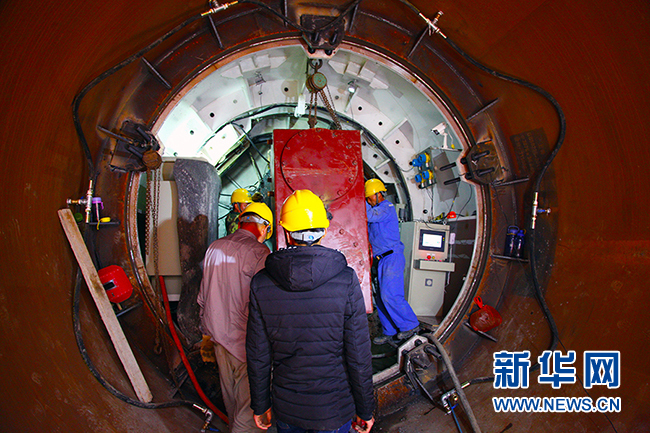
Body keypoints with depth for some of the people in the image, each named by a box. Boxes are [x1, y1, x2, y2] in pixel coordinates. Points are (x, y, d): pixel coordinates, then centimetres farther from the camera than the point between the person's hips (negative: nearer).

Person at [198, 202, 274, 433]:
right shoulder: (258, 252, -16)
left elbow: (203, 296, 15)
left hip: (219, 335, 8)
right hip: (245, 339, -7)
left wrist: (207, 332, 24)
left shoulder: (214, 247, 7)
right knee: (248, 398, 5)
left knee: (230, 392, 23)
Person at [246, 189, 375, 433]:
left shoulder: (261, 283, -13)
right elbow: (359, 356, -15)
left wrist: (260, 405, 9)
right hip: (333, 412, -1)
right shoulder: (346, 280, -20)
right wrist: (365, 409, 0)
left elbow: (258, 356, -5)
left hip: (285, 408, 2)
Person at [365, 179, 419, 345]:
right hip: (380, 260, 9)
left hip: (392, 258, -9)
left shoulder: (387, 208, -8)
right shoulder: (377, 210, 20)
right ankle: (389, 332, 15)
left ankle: (410, 325, 3)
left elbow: (370, 216, -24)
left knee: (389, 295, -13)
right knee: (380, 297, 7)